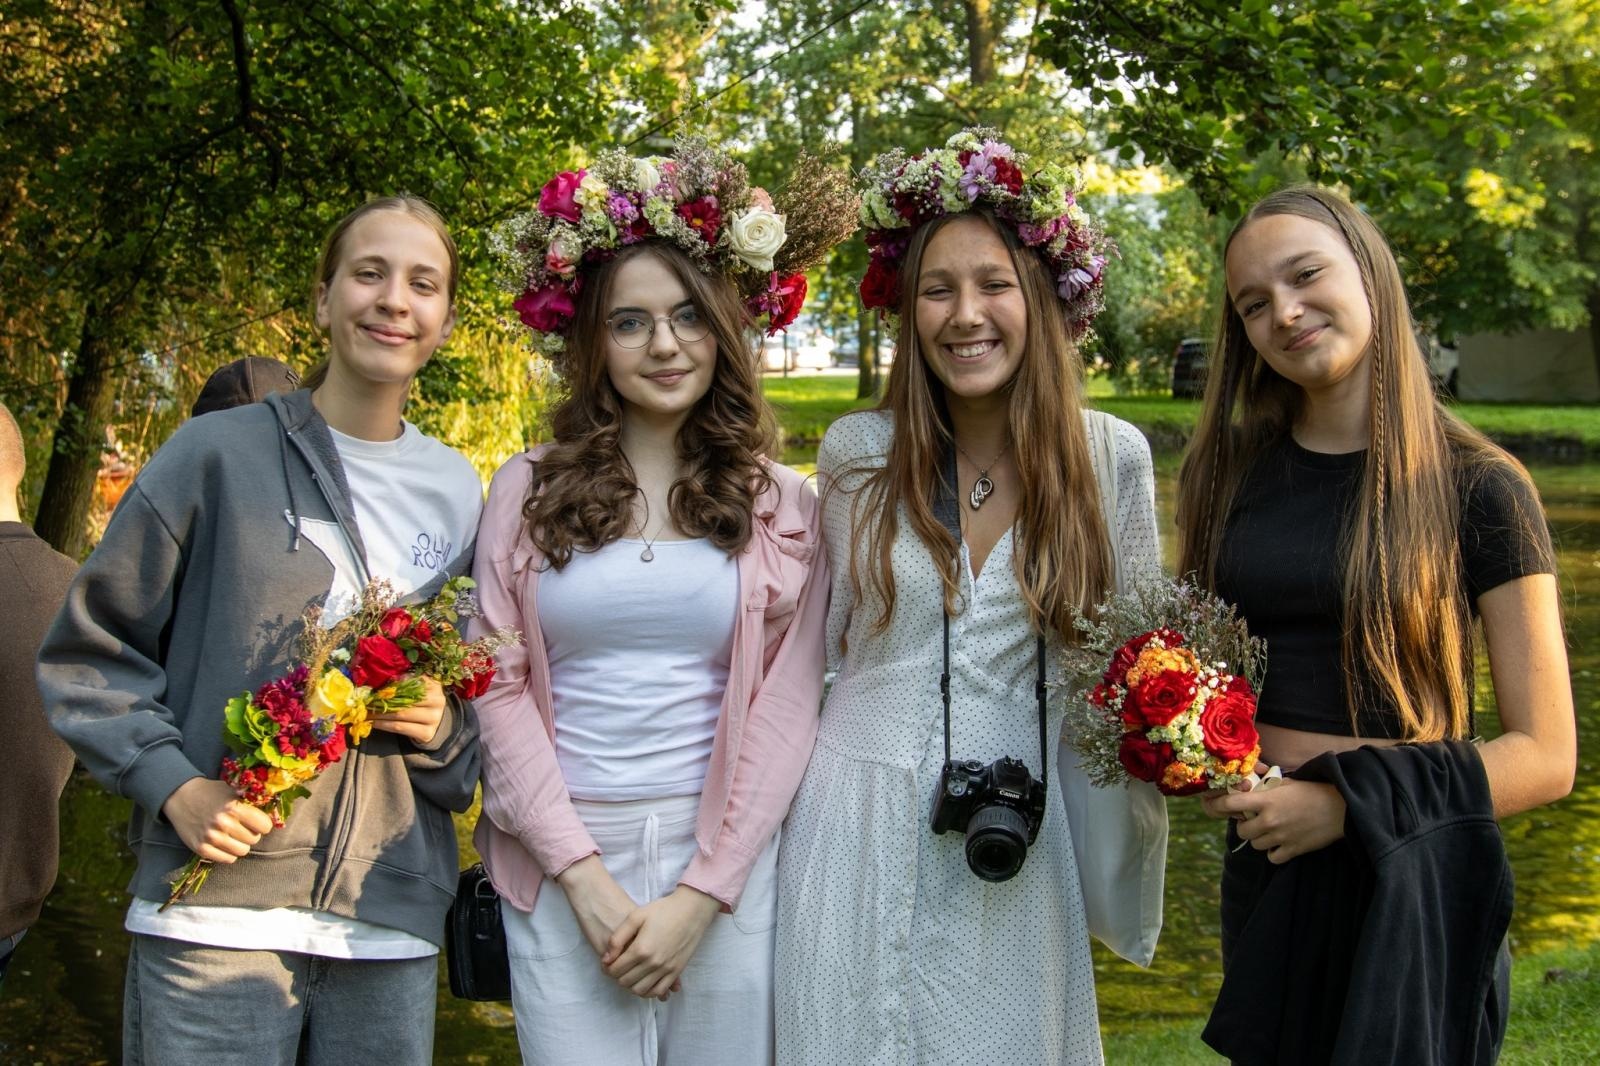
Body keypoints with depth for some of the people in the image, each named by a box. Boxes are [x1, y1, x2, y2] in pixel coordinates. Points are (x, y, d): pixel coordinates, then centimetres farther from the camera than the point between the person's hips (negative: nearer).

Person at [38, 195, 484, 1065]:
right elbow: (93, 649, 4)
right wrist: (171, 782, -9)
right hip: (214, 917, -3)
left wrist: (443, 726, -4)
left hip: (391, 923, 3)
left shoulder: (461, 495, 10)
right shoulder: (218, 454, 0)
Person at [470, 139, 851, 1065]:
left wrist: (699, 897, -8)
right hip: (562, 864, 0)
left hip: (727, 861, 0)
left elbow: (786, 707, -1)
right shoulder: (527, 490, 4)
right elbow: (500, 688, 1)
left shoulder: (781, 505, 4)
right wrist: (585, 876, -8)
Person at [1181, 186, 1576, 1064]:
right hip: (1264, 870, 4)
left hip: (1413, 888, -4)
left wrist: (1343, 804, -18)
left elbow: (1545, 755, -9)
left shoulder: (1477, 489, -8)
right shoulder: (1227, 472, 3)